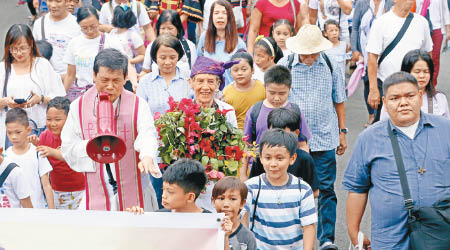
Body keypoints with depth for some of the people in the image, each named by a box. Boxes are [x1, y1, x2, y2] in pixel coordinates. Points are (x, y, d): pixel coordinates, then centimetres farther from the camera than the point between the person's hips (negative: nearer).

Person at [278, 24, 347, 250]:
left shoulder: (330, 66, 3)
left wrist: (342, 132, 13)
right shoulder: (284, 66, -2)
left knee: (326, 189, -1)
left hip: (325, 138, 1)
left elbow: (339, 101, 13)